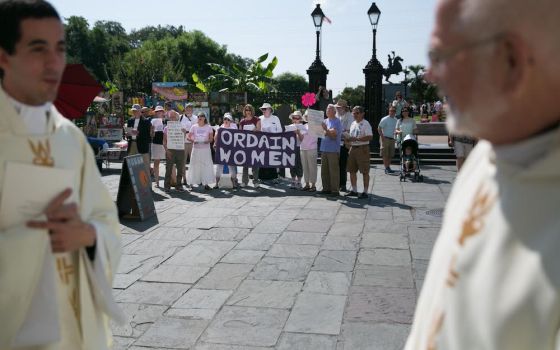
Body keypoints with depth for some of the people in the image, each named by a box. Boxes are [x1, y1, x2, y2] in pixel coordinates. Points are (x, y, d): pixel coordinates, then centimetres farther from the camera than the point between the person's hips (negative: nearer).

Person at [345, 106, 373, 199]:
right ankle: (354, 190, 22)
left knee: (365, 171, -3)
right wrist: (348, 139, 1)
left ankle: (365, 192, 2)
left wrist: (356, 139, -22)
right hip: (353, 148, 8)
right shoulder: (353, 123, 16)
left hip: (362, 148, -8)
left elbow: (370, 137, -19)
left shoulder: (365, 124, -9)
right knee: (352, 170, 11)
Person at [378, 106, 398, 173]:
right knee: (385, 154, -6)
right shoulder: (385, 119, -8)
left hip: (392, 139, 6)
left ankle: (388, 167, 16)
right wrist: (382, 137, -14)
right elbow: (379, 128, -8)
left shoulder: (396, 120, 10)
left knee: (391, 155, 8)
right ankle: (386, 168, -5)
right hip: (385, 139, -6)